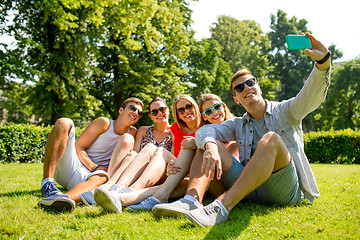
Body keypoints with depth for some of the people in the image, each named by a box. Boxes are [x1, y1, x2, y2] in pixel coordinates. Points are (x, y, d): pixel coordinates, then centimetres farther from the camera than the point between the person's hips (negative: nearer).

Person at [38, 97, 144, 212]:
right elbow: (78, 147, -1)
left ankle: (67, 198, -68)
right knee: (64, 122, -21)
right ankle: (47, 182, -35)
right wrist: (95, 168, -16)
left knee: (102, 177, -35)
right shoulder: (104, 123, 3)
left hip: (85, 177, 1)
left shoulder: (132, 133, 15)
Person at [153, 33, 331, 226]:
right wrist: (210, 146, -26)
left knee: (271, 139, -31)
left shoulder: (284, 112, 12)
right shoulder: (238, 125, 20)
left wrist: (322, 61, -29)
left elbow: (313, 96, -8)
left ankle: (222, 207, -46)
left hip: (286, 189, -3)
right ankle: (192, 201, -33)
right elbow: (205, 130, 1)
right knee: (208, 145, -5)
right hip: (252, 191, 4)